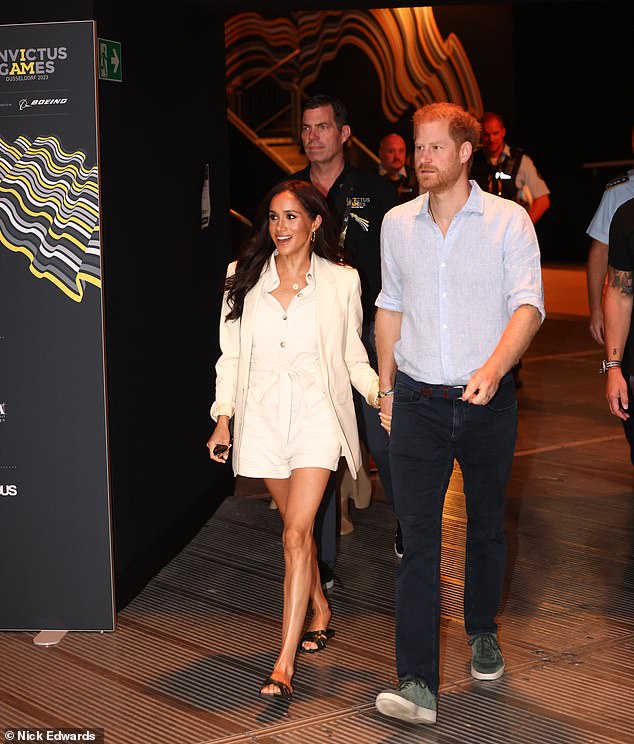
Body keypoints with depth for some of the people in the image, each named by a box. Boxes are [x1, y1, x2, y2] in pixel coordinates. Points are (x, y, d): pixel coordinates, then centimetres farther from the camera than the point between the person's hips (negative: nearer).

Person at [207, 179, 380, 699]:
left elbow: (352, 356, 7)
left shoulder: (341, 282, 0)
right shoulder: (243, 278, 4)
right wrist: (223, 419, 4)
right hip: (262, 415, 3)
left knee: (296, 532, -13)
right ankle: (320, 612, 39)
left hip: (316, 413, -3)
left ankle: (285, 662, -13)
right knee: (298, 525, 15)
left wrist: (380, 393, -8)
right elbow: (231, 354, 8)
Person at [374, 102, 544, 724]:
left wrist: (494, 366, -30)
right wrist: (386, 385, 15)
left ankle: (483, 632, 40)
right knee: (417, 538, -7)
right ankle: (417, 684, -9)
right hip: (418, 402, 1)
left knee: (486, 525, 15)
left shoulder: (508, 221, -4)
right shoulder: (397, 224, 7)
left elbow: (528, 304, -13)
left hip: (488, 402, -1)